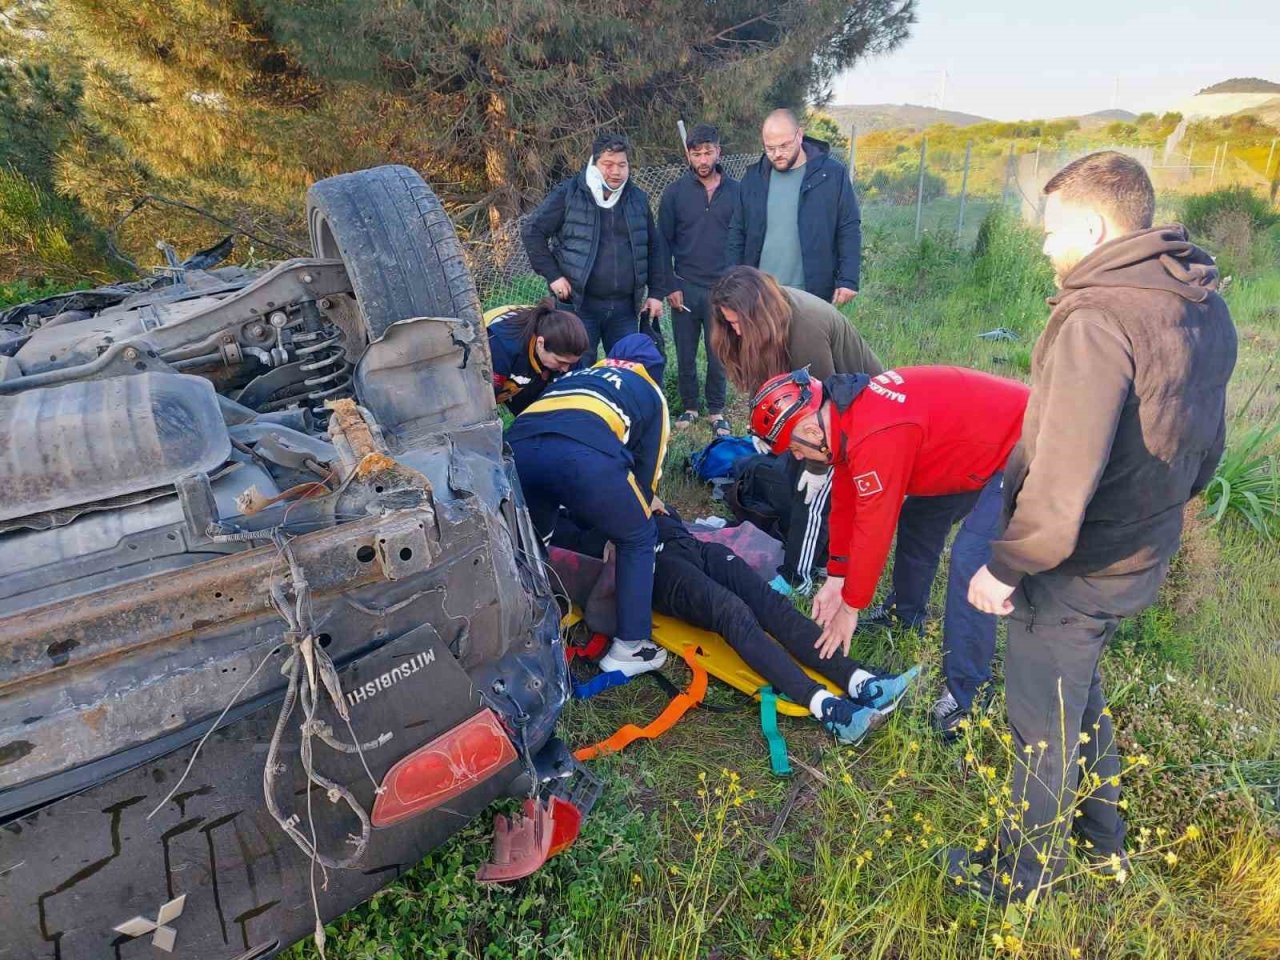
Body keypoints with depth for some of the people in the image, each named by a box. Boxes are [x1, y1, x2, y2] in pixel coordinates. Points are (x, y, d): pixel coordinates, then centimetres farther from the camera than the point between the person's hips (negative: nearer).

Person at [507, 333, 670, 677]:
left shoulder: (576, 375, 44)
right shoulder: (651, 392, 32)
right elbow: (648, 462, 30)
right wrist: (641, 505, 47)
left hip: (517, 446, 5)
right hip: (584, 454, -4)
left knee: (531, 536, 34)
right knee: (638, 540, 21)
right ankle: (629, 648, 20)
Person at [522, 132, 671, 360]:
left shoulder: (638, 199, 9)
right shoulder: (569, 194, -4)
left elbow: (655, 246, 16)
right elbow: (531, 231, -2)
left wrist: (657, 292, 10)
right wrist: (552, 275, -8)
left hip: (625, 307, 4)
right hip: (580, 305, -4)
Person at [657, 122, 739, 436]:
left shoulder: (736, 192, 1)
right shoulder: (675, 192, 1)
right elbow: (663, 243, 2)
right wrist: (670, 286, -3)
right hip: (685, 288, 1)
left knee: (719, 355, 6)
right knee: (685, 355, 10)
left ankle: (716, 412, 21)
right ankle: (689, 407, 26)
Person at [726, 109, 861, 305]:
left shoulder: (832, 173, -3)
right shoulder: (754, 177, 6)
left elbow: (849, 230, -3)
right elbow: (737, 233, 11)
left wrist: (848, 280, -10)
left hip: (812, 295, -3)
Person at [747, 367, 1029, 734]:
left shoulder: (875, 437, -31)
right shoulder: (844, 414, -1)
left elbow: (873, 526, -25)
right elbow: (845, 501, 6)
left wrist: (850, 607, -13)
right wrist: (836, 578, 8)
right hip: (986, 432, 10)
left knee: (970, 559, -16)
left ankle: (966, 695, -5)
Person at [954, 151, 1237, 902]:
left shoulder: (1097, 319, -26)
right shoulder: (1205, 306, 3)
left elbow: (1063, 475, -30)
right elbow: (1207, 447, 13)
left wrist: (1006, 565, -20)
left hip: (1078, 570, -9)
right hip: (1147, 558, 9)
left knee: (1044, 724, 10)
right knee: (1080, 686, 29)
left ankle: (1024, 874, 31)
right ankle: (1102, 831, 48)